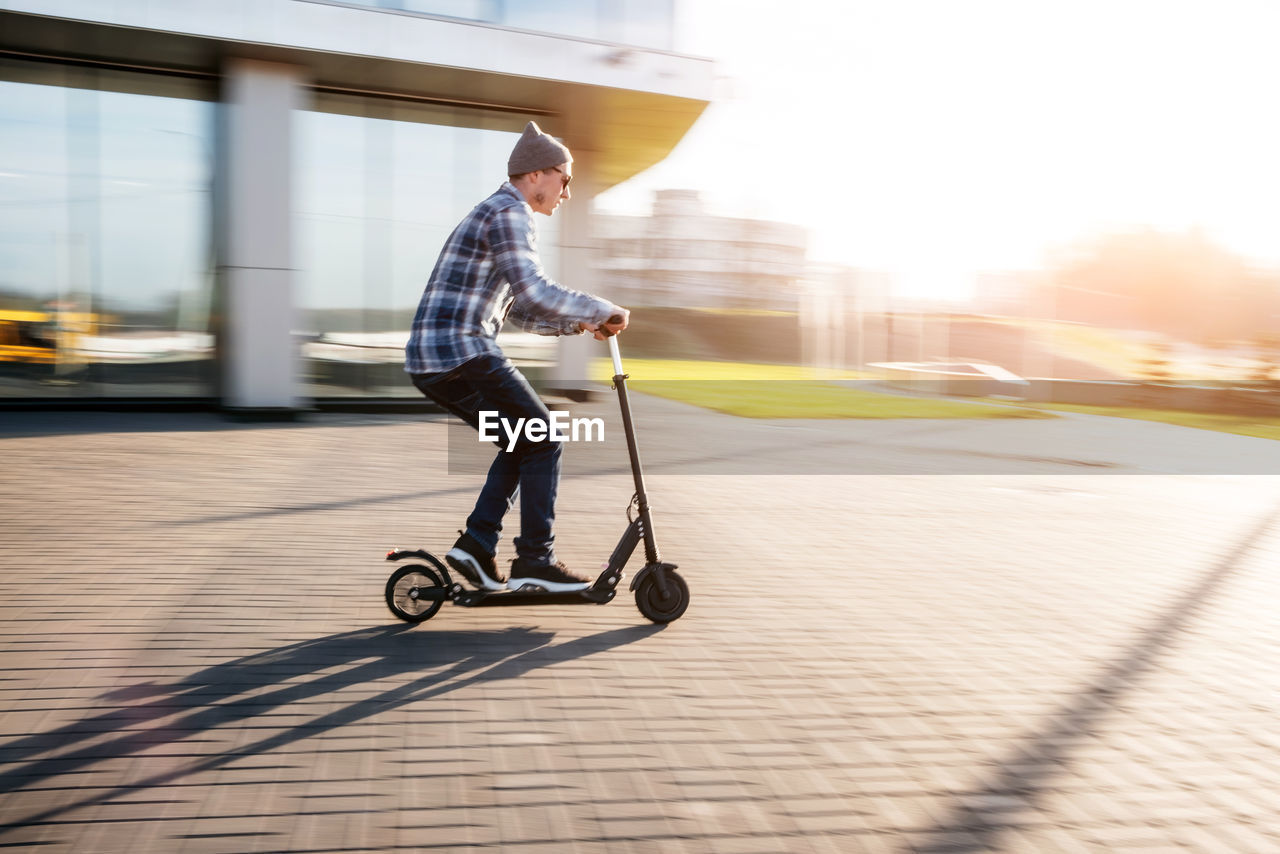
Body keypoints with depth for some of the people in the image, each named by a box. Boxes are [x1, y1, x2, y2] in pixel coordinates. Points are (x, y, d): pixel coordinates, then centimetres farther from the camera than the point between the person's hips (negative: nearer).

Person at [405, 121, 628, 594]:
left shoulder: (495, 213, 25)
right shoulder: (509, 213, -8)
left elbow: (515, 307, 28)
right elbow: (534, 292, -23)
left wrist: (574, 323, 17)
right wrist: (602, 310, -13)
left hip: (429, 358, 10)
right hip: (460, 353, -10)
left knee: (522, 440, 17)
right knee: (542, 439, -3)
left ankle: (477, 544, 14)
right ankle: (534, 560, 1)